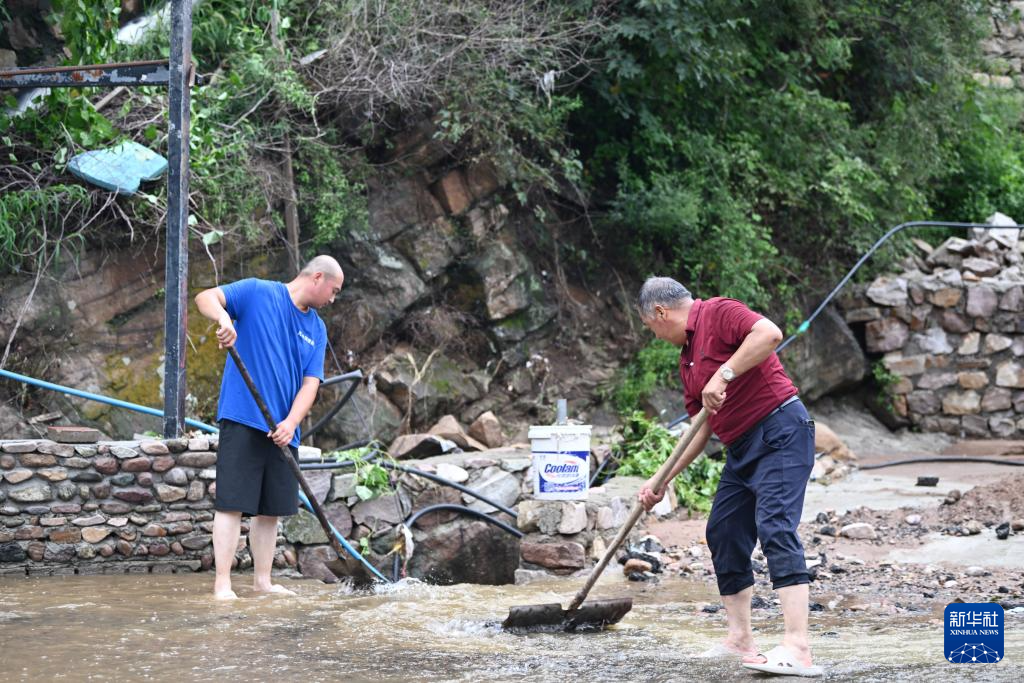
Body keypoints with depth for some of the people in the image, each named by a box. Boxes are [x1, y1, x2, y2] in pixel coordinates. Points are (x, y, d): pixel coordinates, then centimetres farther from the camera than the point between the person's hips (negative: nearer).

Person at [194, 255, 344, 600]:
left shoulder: (317, 329, 14)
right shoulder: (258, 293, -2)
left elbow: (311, 383, 6)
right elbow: (205, 297, -11)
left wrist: (291, 422, -11)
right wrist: (223, 317, -34)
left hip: (282, 430, 7)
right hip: (242, 420, -7)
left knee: (271, 508, 11)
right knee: (232, 503, -8)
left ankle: (262, 581, 20)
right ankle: (222, 584, -7)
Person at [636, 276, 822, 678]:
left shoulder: (718, 314, -7)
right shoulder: (686, 360, 20)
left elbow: (769, 333, -26)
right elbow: (701, 429, 23)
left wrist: (724, 374, -26)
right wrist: (662, 480, 20)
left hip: (780, 433, -10)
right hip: (742, 449, 10)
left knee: (775, 530, -21)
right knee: (723, 535, 11)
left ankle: (798, 649, -29)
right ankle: (740, 640, 19)